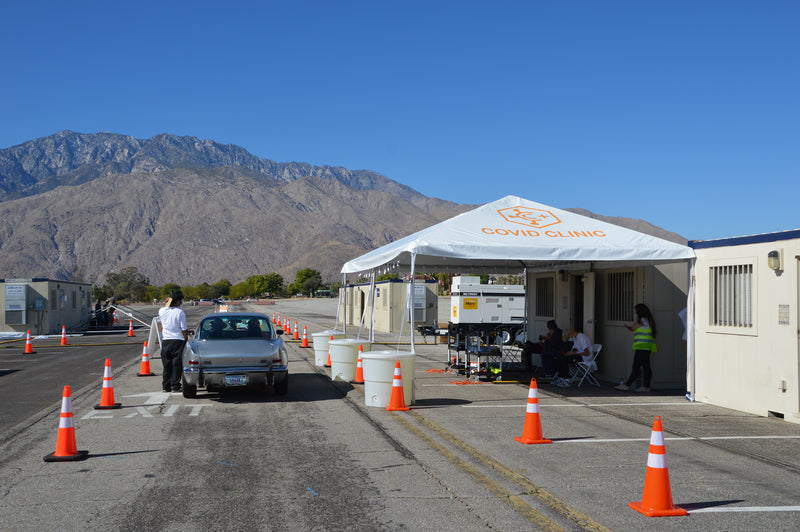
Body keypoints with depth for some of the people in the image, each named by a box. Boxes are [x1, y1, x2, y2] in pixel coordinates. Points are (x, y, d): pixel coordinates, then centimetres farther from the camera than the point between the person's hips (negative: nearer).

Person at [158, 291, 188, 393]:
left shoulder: (162, 311, 1)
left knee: (166, 365, 12)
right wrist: (186, 339, 3)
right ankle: (175, 386, 2)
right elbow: (184, 330, -9)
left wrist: (167, 303, 14)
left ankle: (166, 386, 14)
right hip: (178, 340, -4)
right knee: (177, 364, 3)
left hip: (165, 341, 4)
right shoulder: (180, 312, -11)